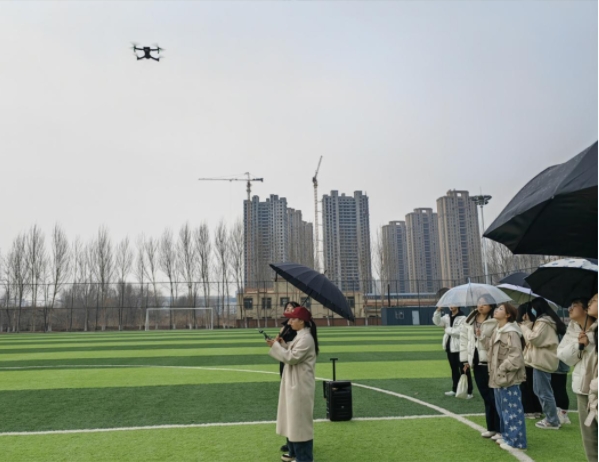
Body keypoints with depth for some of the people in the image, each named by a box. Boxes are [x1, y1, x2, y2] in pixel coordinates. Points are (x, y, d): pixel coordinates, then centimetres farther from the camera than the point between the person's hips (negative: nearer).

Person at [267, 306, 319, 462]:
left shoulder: (306, 338, -19)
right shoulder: (299, 336, 13)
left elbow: (292, 357, -23)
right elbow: (291, 354, 16)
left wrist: (275, 346, -17)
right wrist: (283, 344, 2)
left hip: (300, 386, -11)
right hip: (293, 384, 11)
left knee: (300, 421, -2)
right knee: (292, 419, 19)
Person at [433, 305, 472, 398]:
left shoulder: (463, 318, -11)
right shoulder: (447, 317, 9)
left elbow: (460, 331, -21)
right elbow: (437, 322, -3)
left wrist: (448, 330, -10)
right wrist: (438, 310, -15)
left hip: (459, 348, -7)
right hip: (450, 347, 7)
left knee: (464, 370, -1)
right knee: (454, 370, 17)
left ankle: (469, 392, 6)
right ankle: (455, 389, 26)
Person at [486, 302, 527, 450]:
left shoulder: (511, 333, -18)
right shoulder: (497, 331, 11)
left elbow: (516, 358, -23)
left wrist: (501, 369, -17)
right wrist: (494, 371, 11)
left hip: (508, 378, -10)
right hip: (499, 377, 10)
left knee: (512, 409, 0)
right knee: (503, 409, 18)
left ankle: (516, 440, 9)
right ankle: (507, 436, 30)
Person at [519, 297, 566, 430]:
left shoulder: (543, 322, -16)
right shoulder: (544, 321, 16)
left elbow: (534, 338, -20)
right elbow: (536, 338, 21)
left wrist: (524, 327, -7)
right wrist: (527, 326, 9)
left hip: (542, 361, -11)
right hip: (542, 360, 11)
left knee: (544, 392, -3)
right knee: (540, 390, 16)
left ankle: (552, 421, 5)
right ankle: (550, 418, 23)